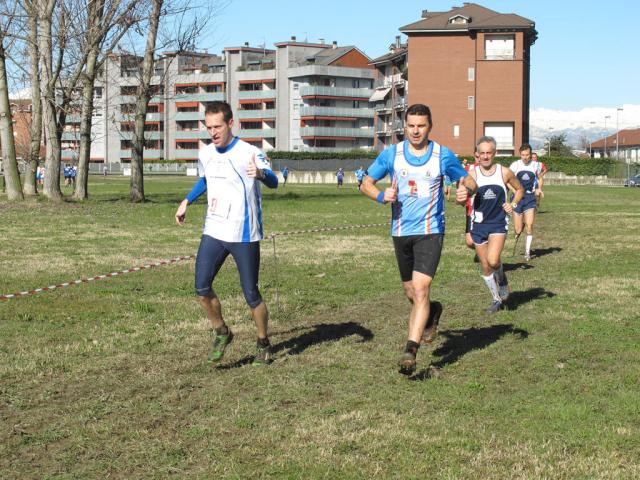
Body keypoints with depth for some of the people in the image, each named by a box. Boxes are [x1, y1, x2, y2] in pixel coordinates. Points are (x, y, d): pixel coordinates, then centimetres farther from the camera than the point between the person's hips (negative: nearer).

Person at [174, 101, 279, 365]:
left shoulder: (249, 153, -14)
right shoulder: (205, 155, 5)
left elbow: (273, 182, -31)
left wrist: (261, 174, -52)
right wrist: (187, 201, 18)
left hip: (244, 235, -5)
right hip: (213, 232, 5)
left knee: (251, 294, 1)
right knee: (202, 289, -6)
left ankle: (263, 344, 23)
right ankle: (222, 333, 18)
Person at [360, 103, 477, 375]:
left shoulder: (443, 155, -3)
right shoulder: (391, 154, 1)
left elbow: (468, 181, 7)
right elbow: (366, 184, 8)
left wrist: (466, 191, -17)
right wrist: (382, 196, -14)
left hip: (430, 230, -3)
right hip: (401, 232, 3)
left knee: (421, 288, -18)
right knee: (410, 293, 13)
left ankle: (411, 351, -20)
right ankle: (432, 312, 47)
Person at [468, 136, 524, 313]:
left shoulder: (504, 173, -2)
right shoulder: (472, 174, -5)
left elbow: (519, 189, 15)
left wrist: (513, 204, -2)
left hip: (498, 224, -1)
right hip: (478, 225, 1)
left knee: (493, 260, -22)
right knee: (485, 268, 8)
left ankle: (502, 279, 12)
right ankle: (496, 300, 29)